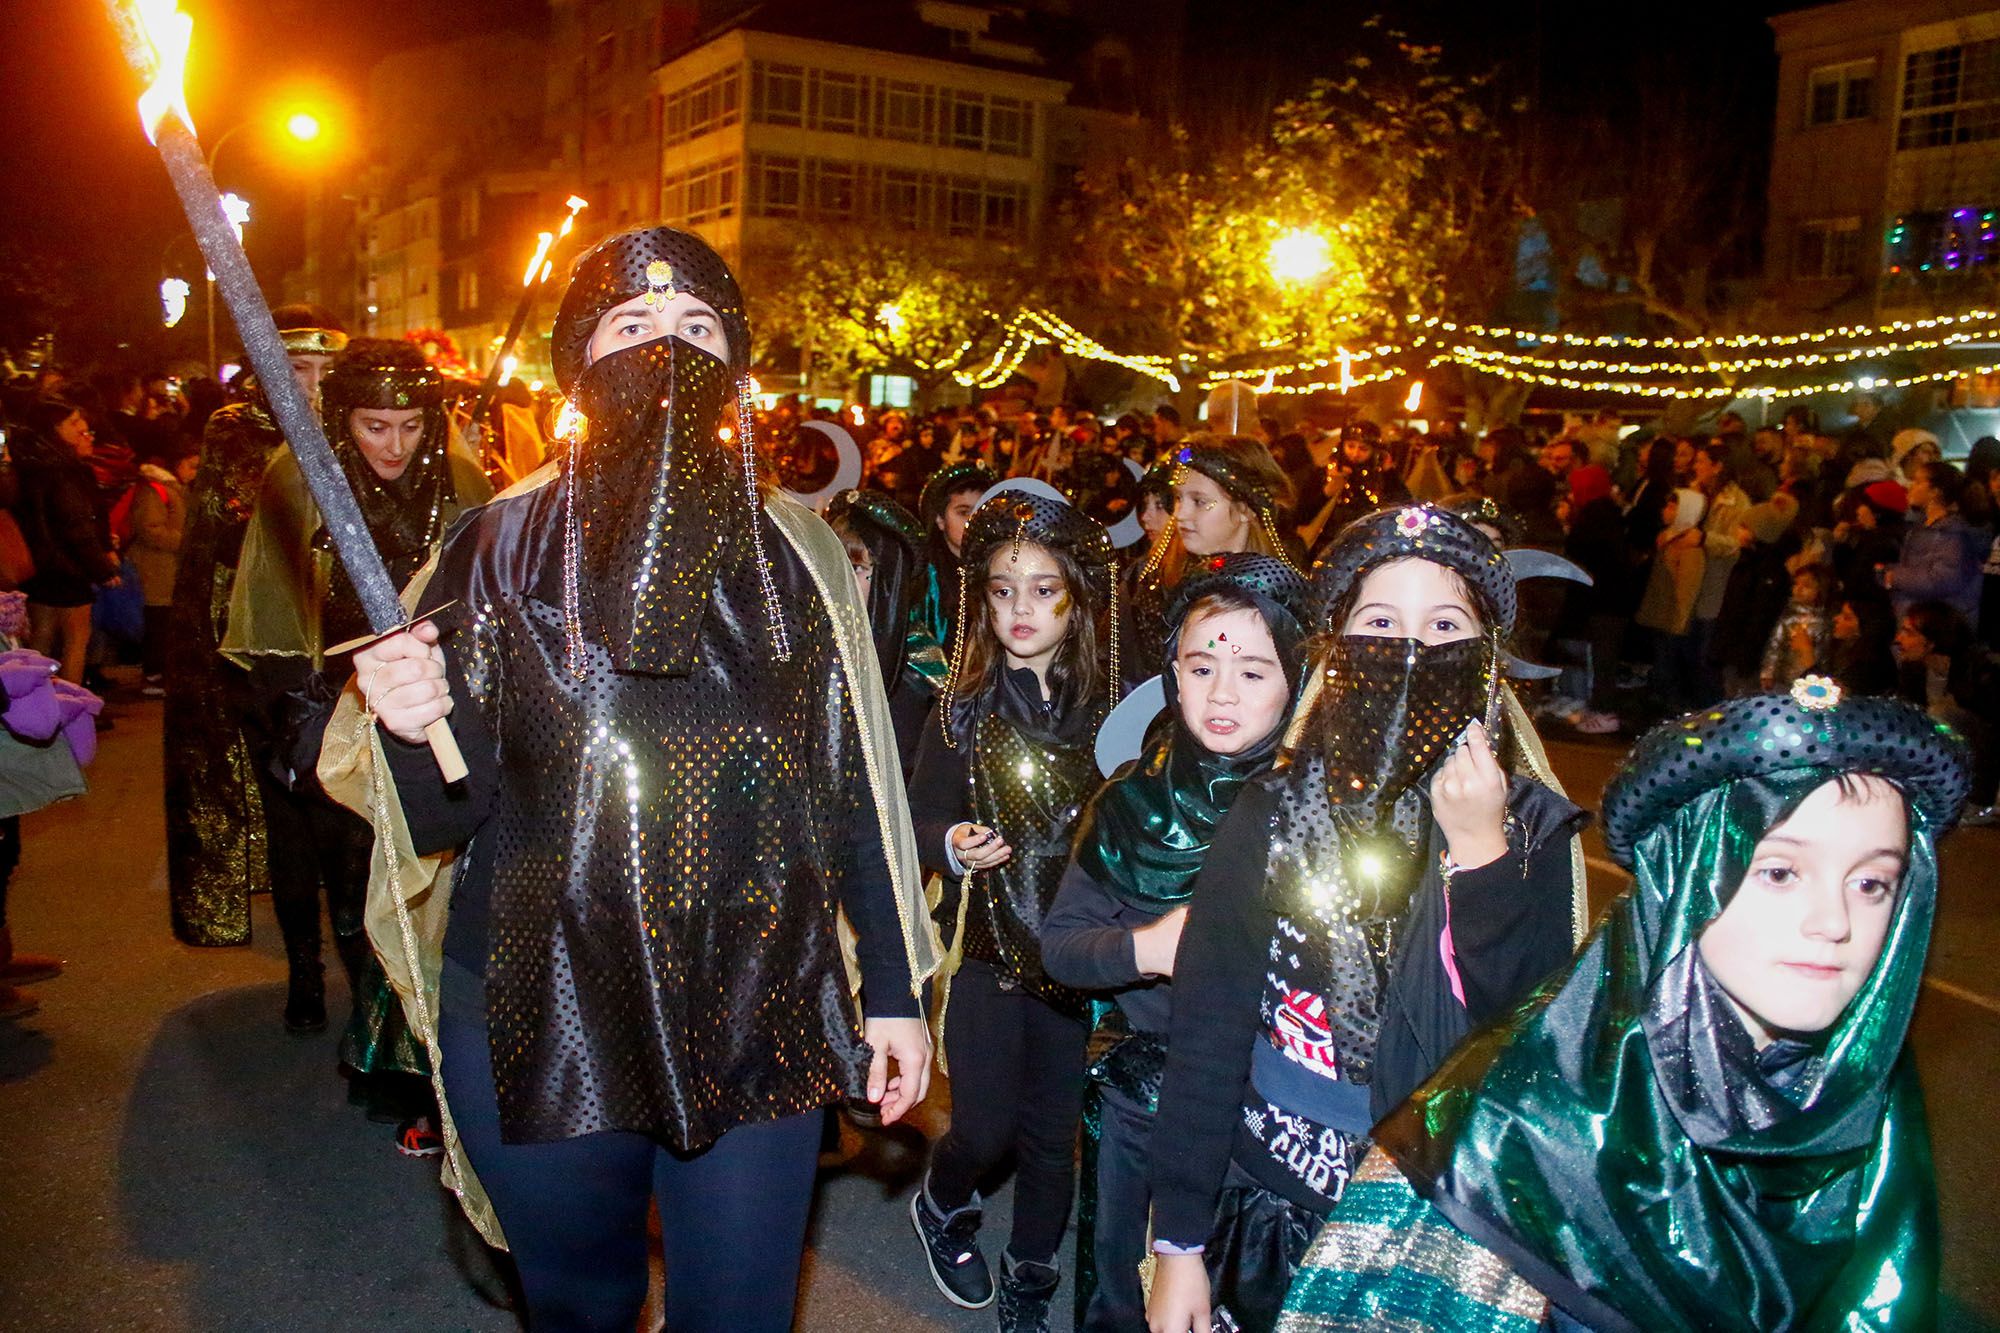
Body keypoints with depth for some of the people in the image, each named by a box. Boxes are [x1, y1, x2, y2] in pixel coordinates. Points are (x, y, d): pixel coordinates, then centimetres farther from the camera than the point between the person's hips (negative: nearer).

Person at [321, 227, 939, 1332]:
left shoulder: (797, 554, 2)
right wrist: (411, 730, -23)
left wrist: (892, 989, 4)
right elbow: (443, 816, -2)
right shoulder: (500, 548, -2)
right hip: (540, 1022, 0)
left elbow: (855, 786, 4)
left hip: (761, 1022, 1)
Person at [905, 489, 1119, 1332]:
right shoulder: (964, 703, -4)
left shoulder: (1104, 703, -4)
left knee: (1053, 1130, 11)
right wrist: (953, 845, -21)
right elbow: (921, 819, -1)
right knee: (985, 1128, 0)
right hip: (985, 942, -1)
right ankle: (940, 1205, 36)